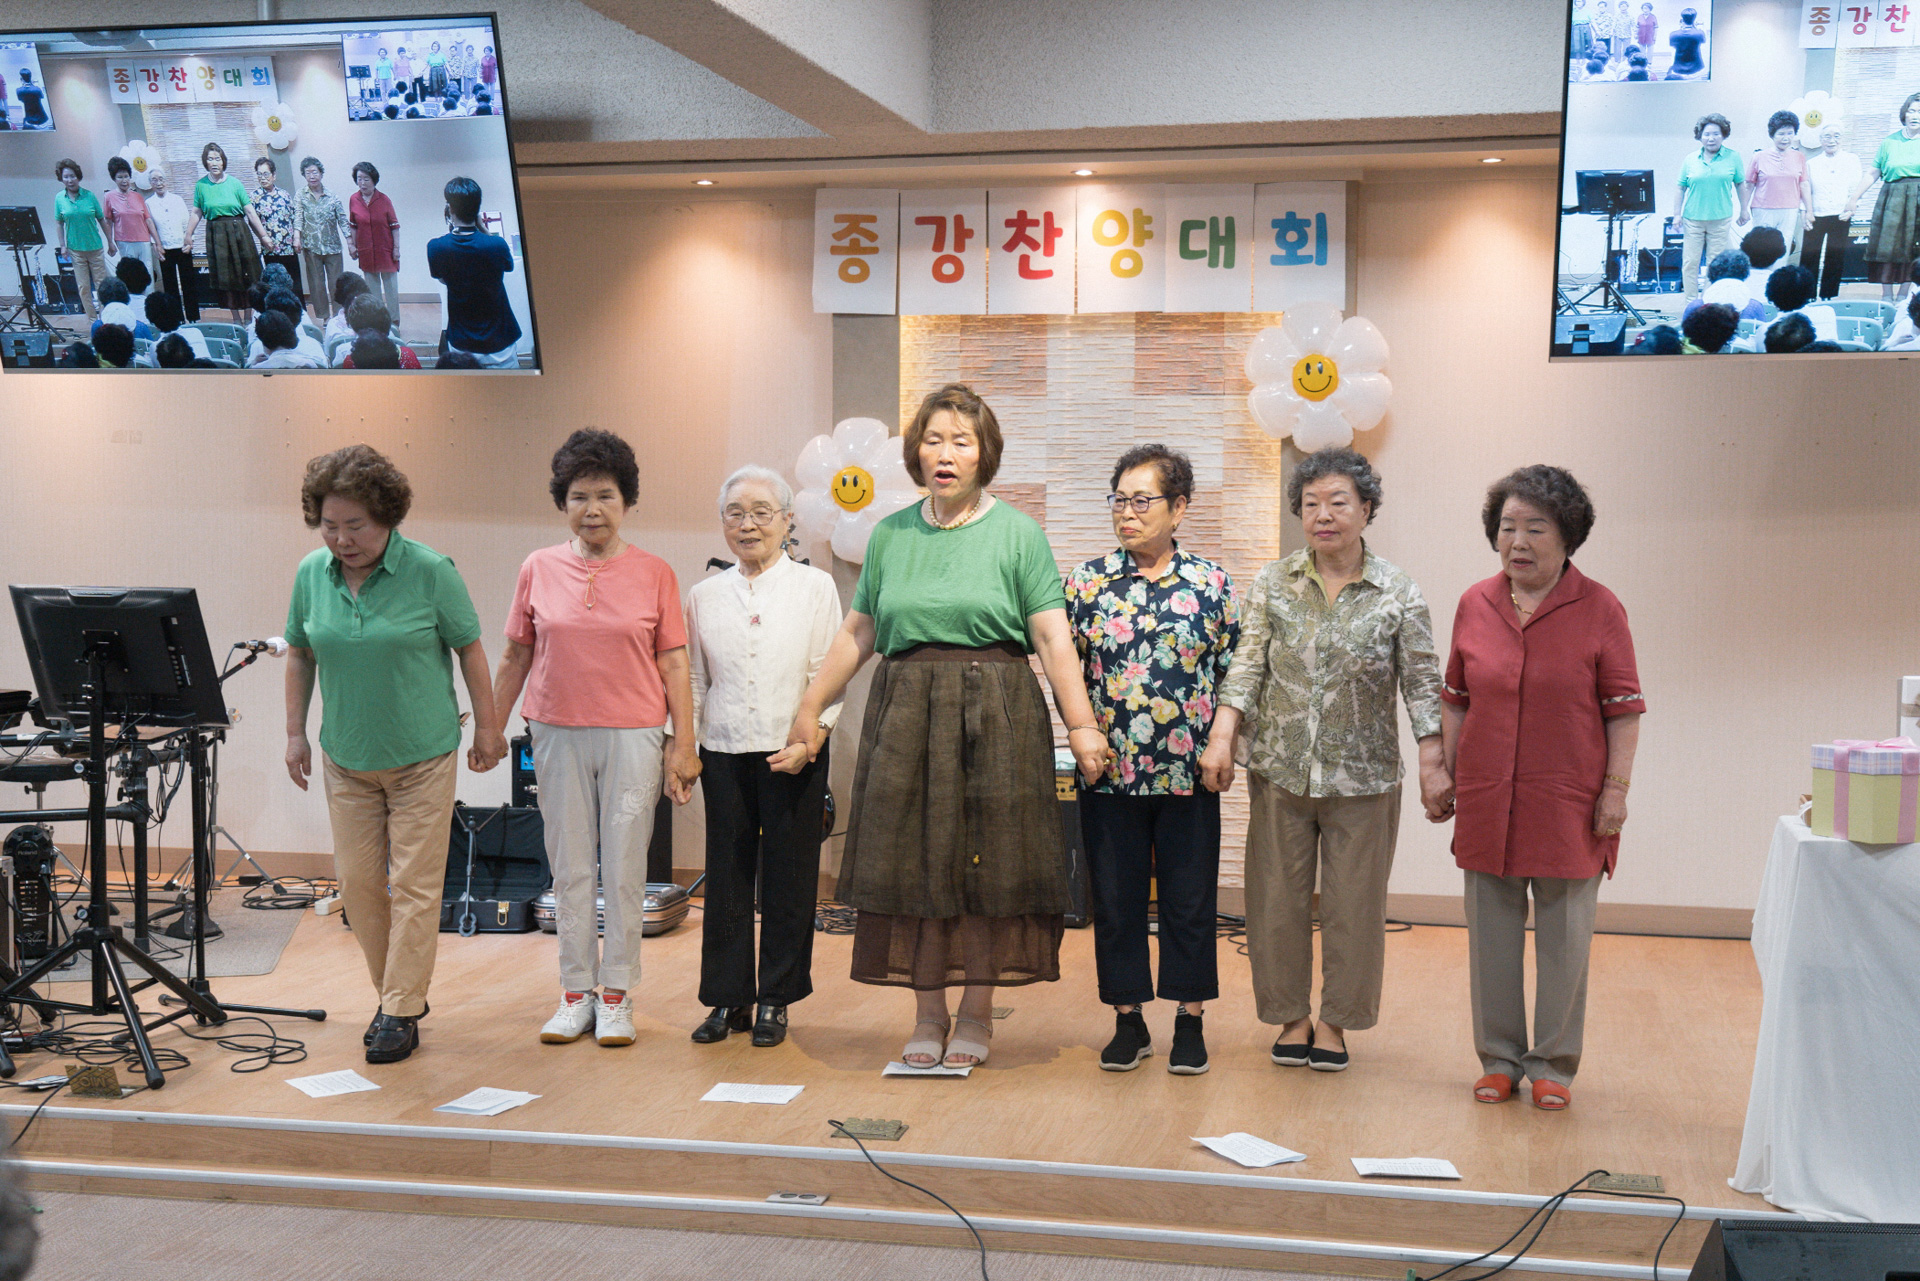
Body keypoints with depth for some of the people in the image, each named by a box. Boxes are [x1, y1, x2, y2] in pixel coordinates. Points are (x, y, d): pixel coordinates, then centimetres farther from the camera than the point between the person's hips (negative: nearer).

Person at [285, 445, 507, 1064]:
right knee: (357, 881, 7)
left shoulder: (431, 571, -13)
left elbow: (469, 648, -4)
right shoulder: (311, 573, -1)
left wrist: (487, 727, -1)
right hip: (346, 757, 4)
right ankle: (395, 992, 22)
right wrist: (295, 732, 10)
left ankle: (402, 1012, 5)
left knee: (414, 885, -2)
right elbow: (299, 654, 11)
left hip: (422, 756, -4)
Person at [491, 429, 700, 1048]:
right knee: (569, 867, 7)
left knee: (625, 869, 2)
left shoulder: (654, 574, 0)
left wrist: (684, 744, -2)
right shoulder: (538, 569, 4)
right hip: (558, 735, 2)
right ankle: (576, 992, 17)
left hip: (633, 736, -2)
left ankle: (616, 995, 13)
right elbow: (516, 656, 11)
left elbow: (674, 663, 1)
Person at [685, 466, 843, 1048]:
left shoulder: (815, 587, 3)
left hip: (793, 753, -2)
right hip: (724, 753, 2)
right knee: (726, 874, 5)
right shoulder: (705, 595, 10)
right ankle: (729, 998, 15)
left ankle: (776, 1000, 14)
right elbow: (693, 678, 14)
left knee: (788, 876, 3)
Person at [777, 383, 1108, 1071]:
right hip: (906, 715, 3)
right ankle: (928, 1014, 16)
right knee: (912, 860, 4)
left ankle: (977, 1013, 15)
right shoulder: (890, 535, 10)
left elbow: (1053, 638, -5)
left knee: (985, 859, 1)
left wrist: (1080, 724, -12)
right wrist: (809, 711, 13)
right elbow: (857, 633, 14)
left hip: (995, 715, -3)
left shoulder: (1017, 532, 0)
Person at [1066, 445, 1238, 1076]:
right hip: (1109, 770, 1)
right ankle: (1128, 1022, 19)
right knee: (1116, 898, 7)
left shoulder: (1212, 584, 1)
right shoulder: (1087, 581, 3)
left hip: (1188, 771, -1)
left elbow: (1235, 673, 4)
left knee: (1189, 899, 6)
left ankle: (1190, 1021, 19)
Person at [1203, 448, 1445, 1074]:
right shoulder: (1274, 582, 1)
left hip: (1364, 776, -1)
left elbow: (1421, 682, -3)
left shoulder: (1398, 592, -3)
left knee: (1353, 904, 7)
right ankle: (1291, 1015, 24)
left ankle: (1335, 1020, 22)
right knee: (1279, 899, 8)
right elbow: (1249, 664, -1)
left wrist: (1433, 763, -9)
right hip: (1281, 770, 2)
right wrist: (1222, 733, -12)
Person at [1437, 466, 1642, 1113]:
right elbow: (1455, 701, 12)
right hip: (1487, 803, 3)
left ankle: (1553, 1064, 18)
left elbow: (1623, 709, -3)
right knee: (1493, 933, 9)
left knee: (1563, 938, 5)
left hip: (1568, 805, -3)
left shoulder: (1599, 609, -4)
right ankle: (1499, 1058, 22)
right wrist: (1443, 777, 9)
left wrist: (1616, 788, -8)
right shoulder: (1474, 605, 5)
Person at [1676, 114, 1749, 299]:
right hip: (1693, 219, 0)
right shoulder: (1691, 160, 3)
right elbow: (1681, 188, 7)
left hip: (1720, 220, 0)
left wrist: (1743, 211, 13)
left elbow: (1741, 185, 11)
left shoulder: (1732, 158, 3)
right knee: (1690, 263, -2)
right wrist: (1677, 214, 2)